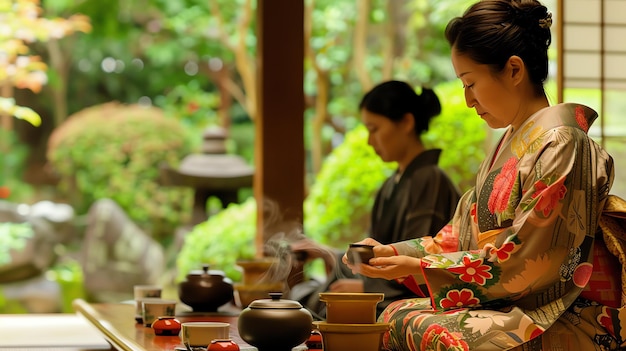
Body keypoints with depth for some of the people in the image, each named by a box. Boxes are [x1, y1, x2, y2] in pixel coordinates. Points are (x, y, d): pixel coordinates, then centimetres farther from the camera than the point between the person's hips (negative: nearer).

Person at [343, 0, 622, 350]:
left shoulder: (559, 144, -14)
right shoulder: (512, 143, 16)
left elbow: (524, 260, -17)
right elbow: (465, 232, 17)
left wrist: (419, 267, -13)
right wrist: (393, 252, 5)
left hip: (565, 321, -9)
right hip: (513, 305, 9)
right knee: (395, 315, -7)